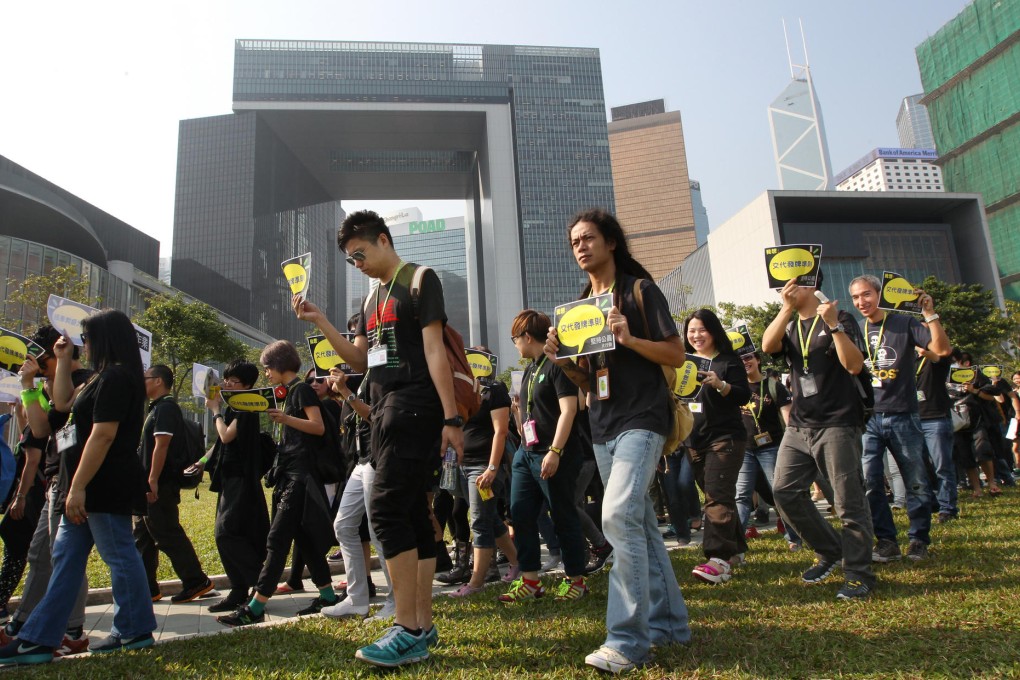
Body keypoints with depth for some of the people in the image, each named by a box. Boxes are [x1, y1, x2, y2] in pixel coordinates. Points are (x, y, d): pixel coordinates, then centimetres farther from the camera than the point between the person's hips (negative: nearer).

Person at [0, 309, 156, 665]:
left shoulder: (116, 377, -16)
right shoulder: (105, 378, 17)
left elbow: (102, 435, -22)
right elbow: (63, 401, 28)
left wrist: (78, 487, -22)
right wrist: (63, 360, 21)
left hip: (106, 489, -11)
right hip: (91, 489, 11)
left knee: (119, 555, -1)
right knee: (65, 558, 12)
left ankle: (135, 630, 12)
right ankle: (38, 639, 19)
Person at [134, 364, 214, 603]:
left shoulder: (166, 407, -13)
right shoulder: (157, 407, 19)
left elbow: (161, 445, -22)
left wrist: (152, 480, -25)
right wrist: (146, 481, 19)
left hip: (160, 485, -10)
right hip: (150, 485, 10)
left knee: (167, 535, -6)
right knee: (143, 536, 14)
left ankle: (196, 582, 2)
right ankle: (146, 588, 21)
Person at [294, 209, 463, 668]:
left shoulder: (420, 280, -3)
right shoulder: (373, 295, 20)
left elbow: (434, 351, -12)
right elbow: (359, 359, 18)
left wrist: (451, 418, -16)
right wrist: (318, 321, 7)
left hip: (415, 410, -9)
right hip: (385, 414, 9)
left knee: (386, 509, -16)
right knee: (412, 515, 8)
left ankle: (407, 631, -10)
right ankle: (423, 628, 15)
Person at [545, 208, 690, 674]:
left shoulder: (640, 289, -1)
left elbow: (677, 355, -5)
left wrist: (629, 339, -20)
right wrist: (561, 360, -3)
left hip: (641, 419, -7)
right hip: (602, 429, 7)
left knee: (619, 516, -20)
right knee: (640, 524, 11)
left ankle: (627, 639, -14)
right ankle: (668, 622, 23)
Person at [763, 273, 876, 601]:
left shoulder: (840, 319, 0)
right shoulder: (788, 325, 15)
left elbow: (854, 365, -13)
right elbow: (767, 346, -8)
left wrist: (833, 325, -21)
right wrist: (787, 308, -16)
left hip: (837, 424, -6)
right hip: (799, 426, 6)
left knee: (848, 500, -5)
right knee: (784, 491, 2)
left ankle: (858, 572, 7)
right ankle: (829, 550, 20)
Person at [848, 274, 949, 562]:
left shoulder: (904, 323, 1)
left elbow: (942, 349, -10)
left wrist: (930, 314, -18)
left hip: (903, 417, -2)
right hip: (868, 419, 2)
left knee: (917, 482, 5)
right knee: (870, 482, -6)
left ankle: (918, 540, 20)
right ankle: (886, 541, 6)